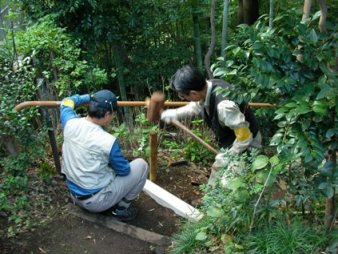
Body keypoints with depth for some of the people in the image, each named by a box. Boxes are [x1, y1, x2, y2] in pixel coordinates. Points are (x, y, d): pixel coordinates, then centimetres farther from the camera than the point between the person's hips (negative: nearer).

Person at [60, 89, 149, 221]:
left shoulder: (70, 123, -12)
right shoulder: (108, 141, -27)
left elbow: (66, 102, 13)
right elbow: (124, 170, -10)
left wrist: (90, 97, 14)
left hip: (75, 195, 7)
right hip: (97, 202, -7)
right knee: (141, 165, 4)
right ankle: (122, 207, 11)